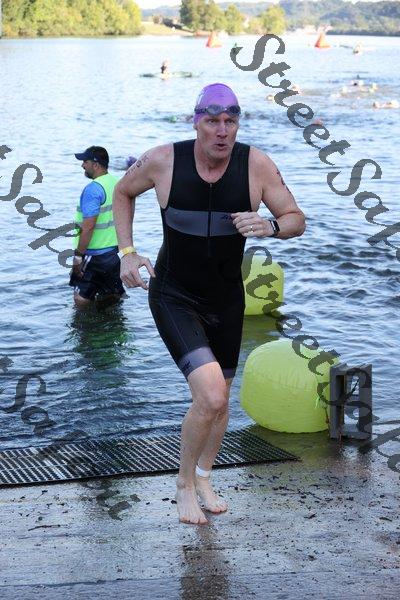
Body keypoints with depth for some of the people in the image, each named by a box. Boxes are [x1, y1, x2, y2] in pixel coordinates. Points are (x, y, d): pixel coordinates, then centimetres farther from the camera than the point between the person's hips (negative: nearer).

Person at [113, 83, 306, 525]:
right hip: (174, 297, -4)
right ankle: (184, 484, 6)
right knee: (210, 396, -20)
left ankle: (203, 477, 46)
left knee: (220, 398, 19)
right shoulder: (163, 161, -16)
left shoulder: (257, 165, -14)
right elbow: (122, 192, 5)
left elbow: (297, 220, -4)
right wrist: (127, 252, -5)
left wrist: (270, 227, -27)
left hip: (227, 299, 4)